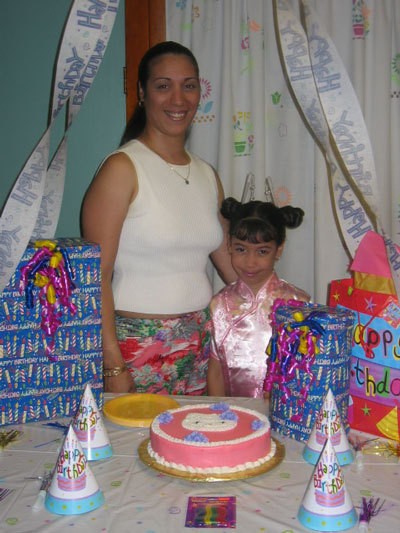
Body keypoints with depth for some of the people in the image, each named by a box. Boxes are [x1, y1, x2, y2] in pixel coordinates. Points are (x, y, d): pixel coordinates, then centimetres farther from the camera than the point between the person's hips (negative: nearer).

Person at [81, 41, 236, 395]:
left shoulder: (208, 175, 9)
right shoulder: (123, 168, -10)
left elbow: (229, 259, 16)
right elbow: (96, 275, -14)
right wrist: (113, 365, -17)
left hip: (199, 344, 6)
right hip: (138, 345, -5)